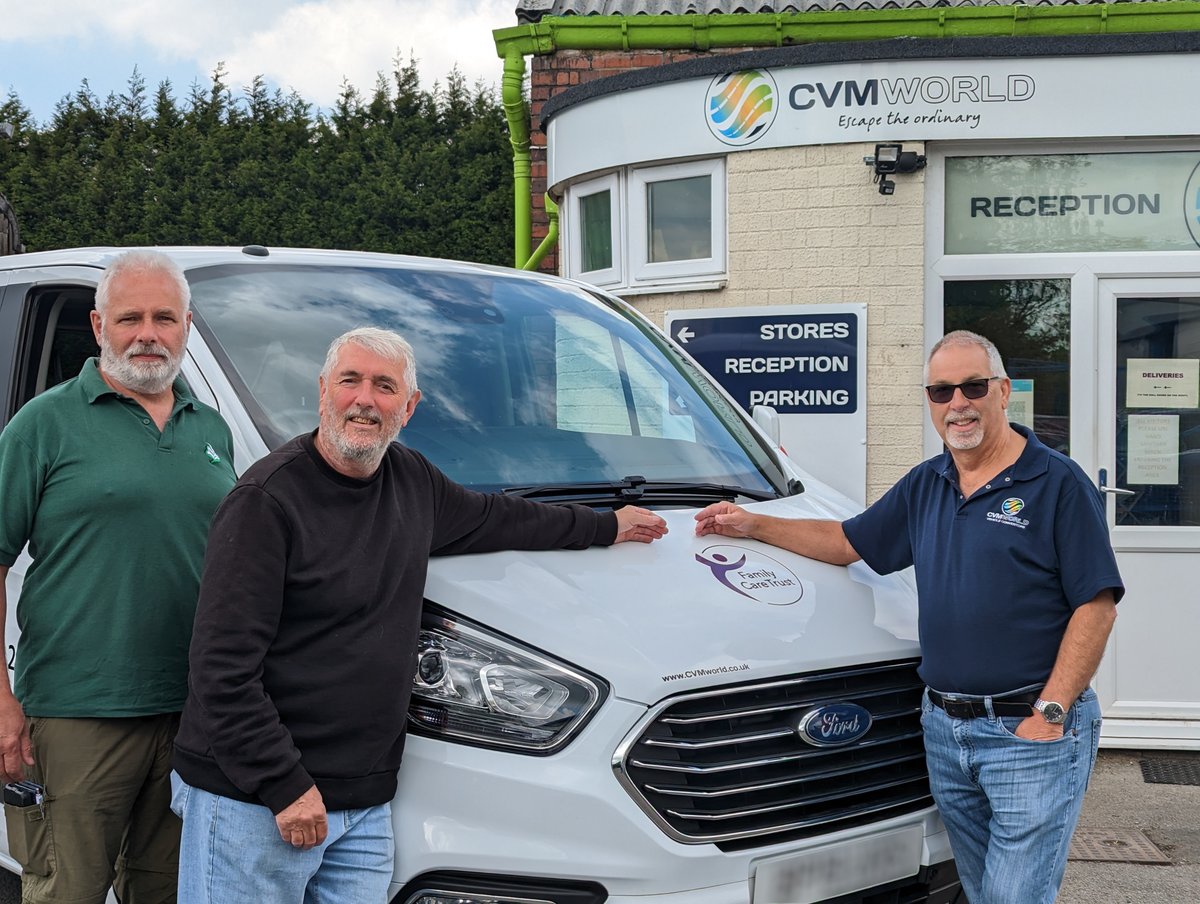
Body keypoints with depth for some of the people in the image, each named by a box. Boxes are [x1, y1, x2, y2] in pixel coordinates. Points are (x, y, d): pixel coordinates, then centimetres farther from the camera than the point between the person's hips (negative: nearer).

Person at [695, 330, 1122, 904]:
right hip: (944, 729, 6)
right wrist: (753, 526, 13)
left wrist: (1051, 712, -16)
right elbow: (847, 542, 22)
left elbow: (1096, 605, -10)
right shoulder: (923, 486, 13)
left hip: (1030, 731, -6)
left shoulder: (1058, 484, -7)